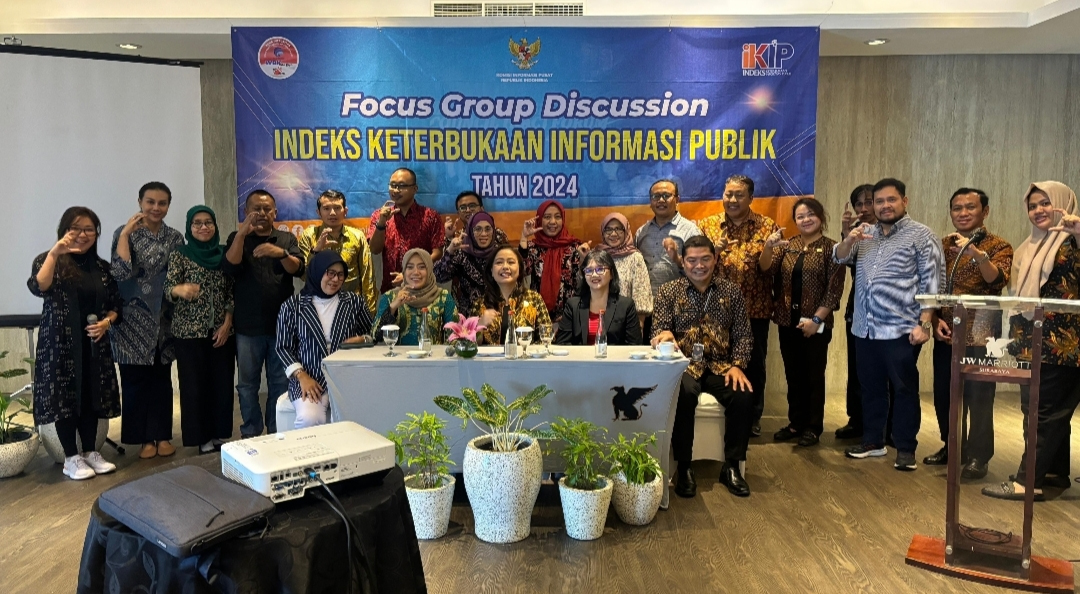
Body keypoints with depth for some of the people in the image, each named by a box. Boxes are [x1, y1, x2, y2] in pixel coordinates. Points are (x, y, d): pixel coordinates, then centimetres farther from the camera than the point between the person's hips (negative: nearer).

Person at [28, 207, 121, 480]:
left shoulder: (102, 267, 9)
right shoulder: (49, 260, -4)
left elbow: (116, 304, 13)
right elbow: (38, 288, -25)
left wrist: (107, 321, -8)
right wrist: (54, 253, -35)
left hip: (94, 345, 4)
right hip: (60, 344, -4)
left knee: (91, 397, 9)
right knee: (65, 397, 1)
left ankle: (90, 452, 21)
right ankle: (71, 459, 11)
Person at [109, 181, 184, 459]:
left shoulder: (174, 237, 7)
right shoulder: (125, 232, -3)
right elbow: (120, 273, -17)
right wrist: (125, 234, -18)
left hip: (163, 319, 3)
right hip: (134, 320, -3)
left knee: (162, 378, 9)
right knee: (135, 379, 2)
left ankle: (162, 435, 18)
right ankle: (144, 438, 13)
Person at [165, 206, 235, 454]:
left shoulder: (224, 254, 6)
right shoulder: (180, 255, -2)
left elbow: (232, 292, 7)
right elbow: (167, 289, -11)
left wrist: (227, 323, -4)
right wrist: (179, 289, -35)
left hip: (222, 331, 3)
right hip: (189, 332, -3)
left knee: (223, 384, 5)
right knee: (194, 386, 1)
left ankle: (221, 435, 18)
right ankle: (202, 438, 10)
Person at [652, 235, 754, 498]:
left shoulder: (731, 291, 8)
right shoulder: (668, 292, 3)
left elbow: (743, 334, 6)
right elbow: (658, 333, -3)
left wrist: (738, 365, -11)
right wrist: (664, 334, -29)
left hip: (720, 366, 2)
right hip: (684, 365, -2)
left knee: (743, 395, -26)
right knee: (683, 394, -34)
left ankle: (731, 466, -8)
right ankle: (683, 467, -18)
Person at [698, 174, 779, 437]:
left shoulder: (767, 226, 3)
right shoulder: (706, 225, 5)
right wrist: (716, 250, -21)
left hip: (755, 309, 0)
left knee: (754, 364, 9)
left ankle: (753, 417, 24)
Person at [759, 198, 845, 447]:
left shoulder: (831, 248, -5)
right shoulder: (788, 245, 8)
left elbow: (834, 289, -9)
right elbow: (767, 269, -5)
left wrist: (816, 319, -14)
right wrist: (768, 247, -23)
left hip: (815, 324, -4)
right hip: (787, 321, 4)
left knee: (813, 375, 5)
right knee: (793, 375, 12)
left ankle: (813, 427, 15)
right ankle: (796, 423, 23)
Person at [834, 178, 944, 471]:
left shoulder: (921, 236, -5)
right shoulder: (866, 234, 14)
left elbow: (931, 284, -9)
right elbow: (839, 257, 11)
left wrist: (924, 324, -16)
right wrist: (850, 240, -11)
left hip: (901, 330, -6)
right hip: (865, 329, 6)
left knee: (904, 389, 3)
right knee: (871, 388, 14)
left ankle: (905, 448, 12)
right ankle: (873, 441, 26)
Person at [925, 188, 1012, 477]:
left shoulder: (999, 246, -3)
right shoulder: (943, 245, 10)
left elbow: (997, 280, -22)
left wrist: (978, 254, -38)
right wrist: (935, 319, -1)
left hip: (980, 335, -5)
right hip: (946, 333, 5)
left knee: (978, 397, -2)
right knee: (943, 394, 10)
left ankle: (977, 456, 9)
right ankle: (951, 447, 25)